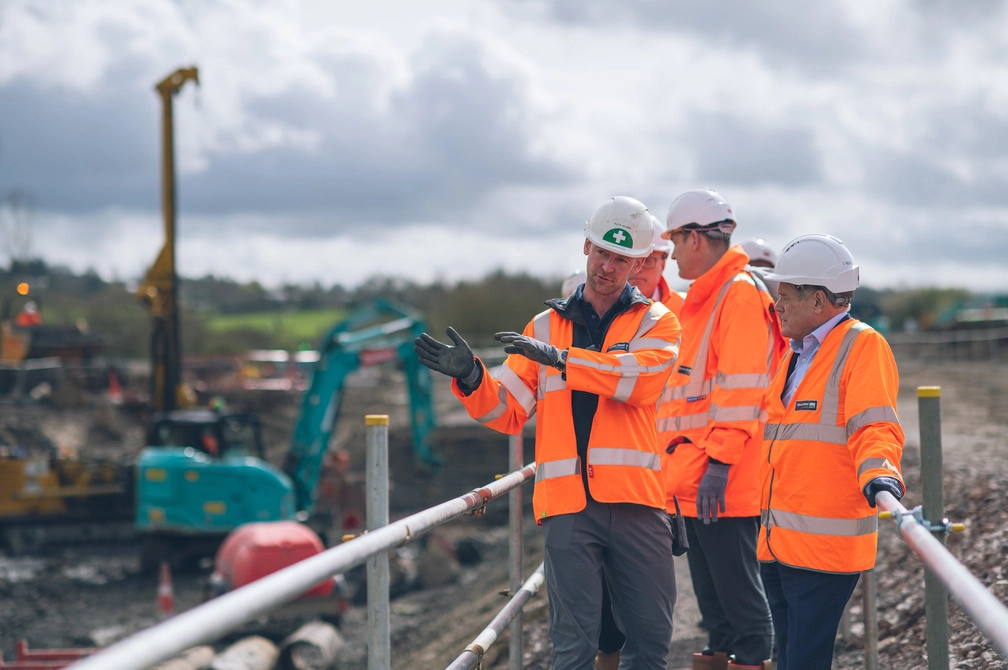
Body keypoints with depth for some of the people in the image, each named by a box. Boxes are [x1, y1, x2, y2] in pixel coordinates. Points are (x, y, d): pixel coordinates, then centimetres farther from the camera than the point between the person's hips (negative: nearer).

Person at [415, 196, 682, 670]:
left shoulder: (657, 324, 9)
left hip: (635, 502, 0)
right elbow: (508, 412, 10)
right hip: (568, 505, 1)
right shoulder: (546, 327, 16)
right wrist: (469, 377, -10)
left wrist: (561, 358, -21)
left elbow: (640, 378, -13)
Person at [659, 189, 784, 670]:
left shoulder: (740, 293, -13)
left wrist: (720, 461, -24)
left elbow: (741, 388, -21)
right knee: (710, 591, 15)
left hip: (724, 482, -10)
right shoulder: (705, 298, 19)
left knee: (736, 585, -5)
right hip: (694, 478, 10)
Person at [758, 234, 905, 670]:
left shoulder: (862, 346, -8)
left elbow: (874, 428, -21)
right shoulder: (796, 353, 18)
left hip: (825, 546, -9)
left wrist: (879, 473, -39)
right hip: (777, 543, 9)